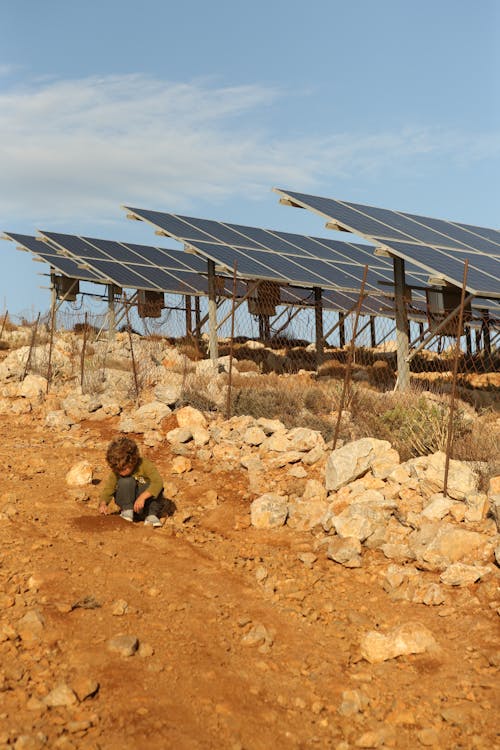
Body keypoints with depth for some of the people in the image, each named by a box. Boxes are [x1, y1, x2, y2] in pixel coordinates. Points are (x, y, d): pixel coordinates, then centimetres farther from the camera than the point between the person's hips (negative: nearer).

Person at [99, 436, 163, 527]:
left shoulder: (145, 464, -22)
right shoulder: (116, 471, -13)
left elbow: (158, 482, -35)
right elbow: (108, 488, -12)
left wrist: (142, 497, -46)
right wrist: (103, 503, -32)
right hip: (128, 503, 1)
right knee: (126, 481, -28)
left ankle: (151, 515, -17)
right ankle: (127, 511, -21)